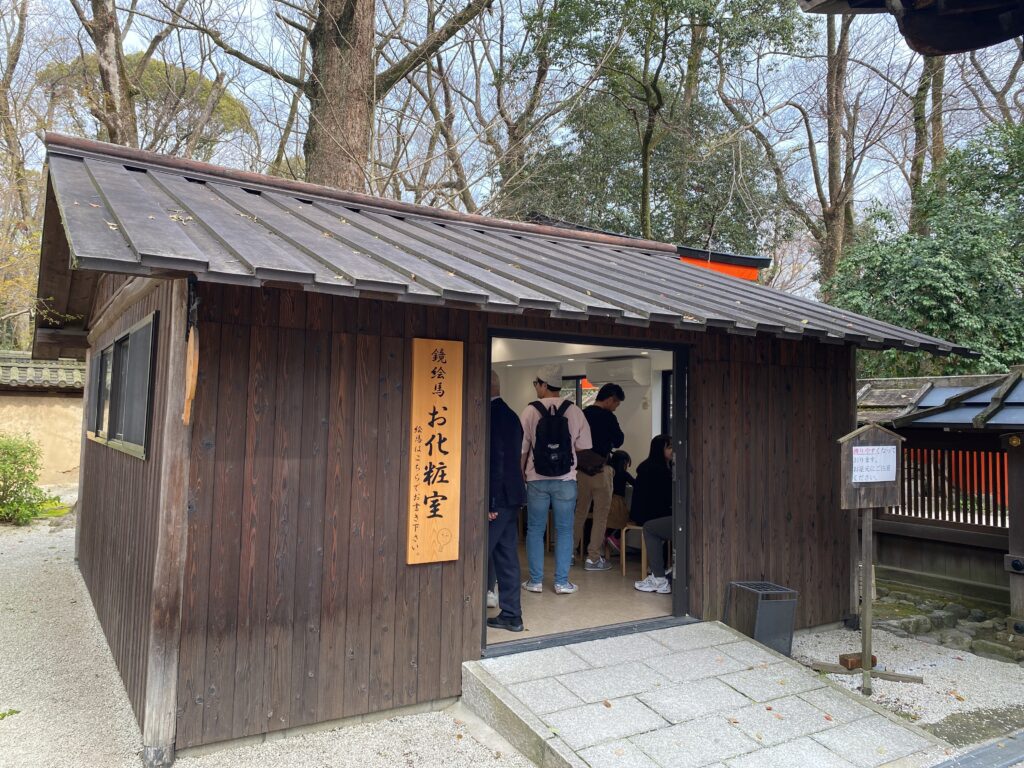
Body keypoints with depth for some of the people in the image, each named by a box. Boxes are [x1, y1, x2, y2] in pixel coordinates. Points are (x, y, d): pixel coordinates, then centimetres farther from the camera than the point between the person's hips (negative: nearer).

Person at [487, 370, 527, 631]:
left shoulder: (492, 416, -16)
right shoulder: (510, 415, 14)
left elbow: (495, 459, -21)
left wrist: (489, 502, -18)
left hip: (498, 497, -10)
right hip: (511, 495, 10)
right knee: (506, 555, 13)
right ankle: (511, 615, 19)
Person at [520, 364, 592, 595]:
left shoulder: (530, 411, -6)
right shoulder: (574, 411, -4)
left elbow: (522, 448, -3)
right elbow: (582, 447, 0)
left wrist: (521, 473, 12)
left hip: (537, 480, 0)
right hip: (566, 480, 1)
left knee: (535, 530, 11)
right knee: (564, 530, 9)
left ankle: (535, 581, 15)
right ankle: (562, 582, 11)